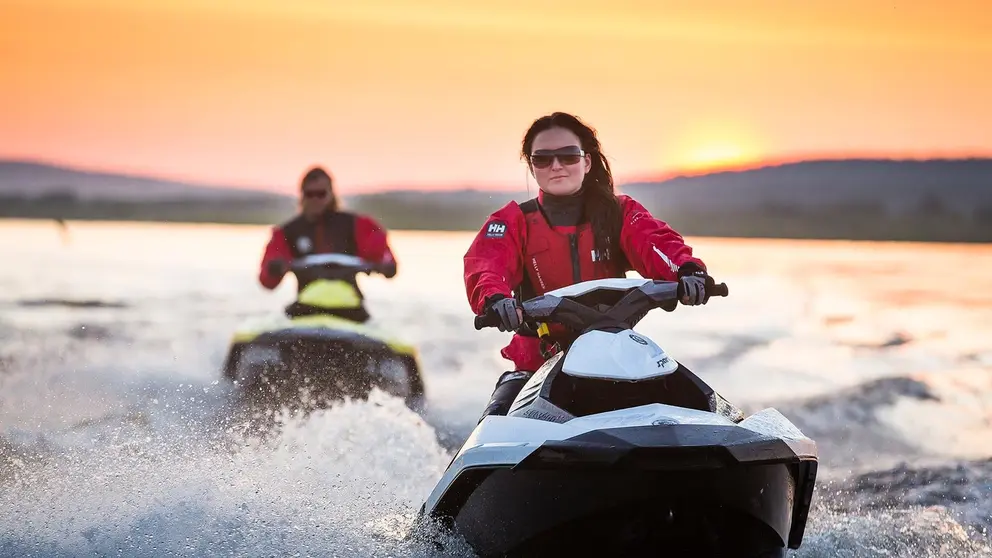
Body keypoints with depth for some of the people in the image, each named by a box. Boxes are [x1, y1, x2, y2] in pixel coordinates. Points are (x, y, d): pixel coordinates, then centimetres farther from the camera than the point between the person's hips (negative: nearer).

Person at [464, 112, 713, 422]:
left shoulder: (620, 213, 7)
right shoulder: (513, 221, 4)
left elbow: (658, 245, -12)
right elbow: (483, 267, -15)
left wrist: (689, 271, -36)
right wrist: (494, 299, -39)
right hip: (538, 365, 0)